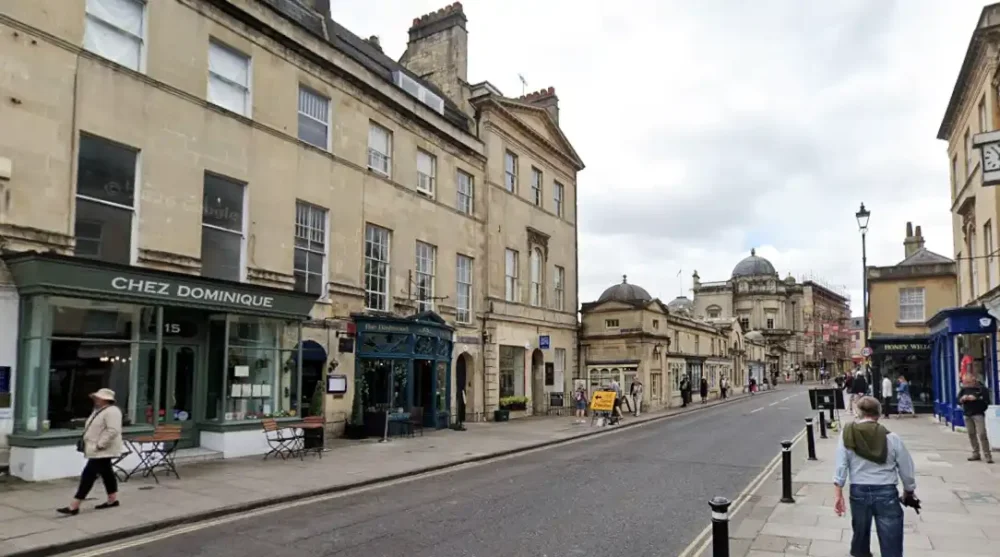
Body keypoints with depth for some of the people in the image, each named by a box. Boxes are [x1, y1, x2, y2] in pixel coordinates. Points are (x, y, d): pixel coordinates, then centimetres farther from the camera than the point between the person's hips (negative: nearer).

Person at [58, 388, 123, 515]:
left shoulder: (112, 411, -19)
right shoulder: (99, 410, 14)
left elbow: (113, 431, -28)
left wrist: (99, 445, -26)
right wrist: (89, 444, 14)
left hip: (102, 451, -11)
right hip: (99, 451, 11)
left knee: (88, 475, -10)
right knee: (107, 474, 16)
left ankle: (73, 506, -7)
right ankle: (113, 500, 24)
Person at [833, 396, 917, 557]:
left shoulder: (847, 435, -4)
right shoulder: (891, 437, -5)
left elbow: (840, 466, -8)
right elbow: (906, 468, 4)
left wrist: (838, 495, -4)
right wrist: (909, 491, 21)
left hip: (859, 492, 2)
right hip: (886, 492, -1)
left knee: (860, 532, 23)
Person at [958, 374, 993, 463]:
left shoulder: (981, 388, -5)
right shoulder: (964, 389, 10)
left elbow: (986, 399, -13)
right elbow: (958, 399, 11)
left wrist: (976, 398, -21)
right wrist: (962, 398, -9)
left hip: (978, 414, -5)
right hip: (967, 415, 5)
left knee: (982, 434, -11)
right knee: (971, 434, 9)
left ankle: (987, 455, -6)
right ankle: (976, 454, 19)